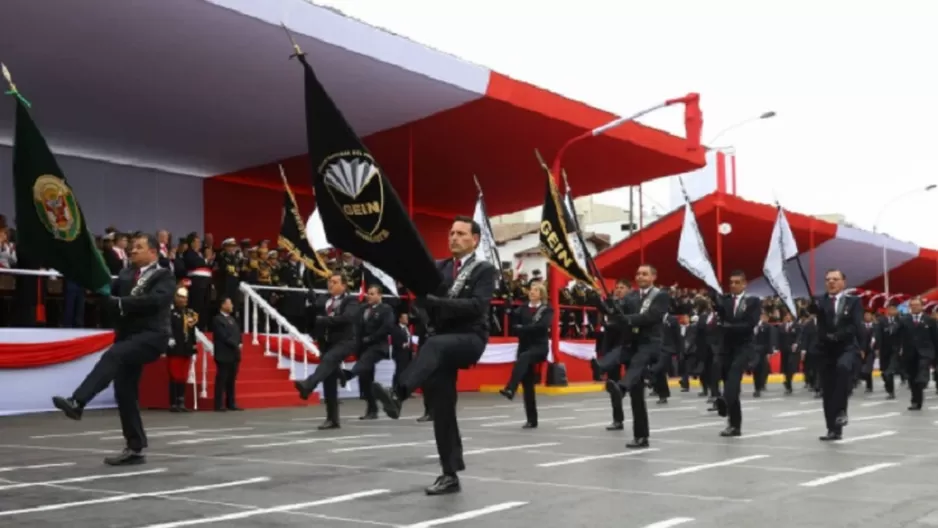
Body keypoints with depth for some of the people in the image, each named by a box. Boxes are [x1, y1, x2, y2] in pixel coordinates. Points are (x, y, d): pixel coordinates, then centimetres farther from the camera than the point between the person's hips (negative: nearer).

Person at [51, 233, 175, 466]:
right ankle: (135, 448, 13)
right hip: (128, 336, 7)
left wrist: (120, 303, -16)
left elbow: (154, 300, -18)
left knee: (112, 356, -33)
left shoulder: (164, 276, 0)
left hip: (151, 336, -7)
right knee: (124, 392, 5)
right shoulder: (125, 274, 18)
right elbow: (110, 296, 10)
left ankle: (76, 403, -43)